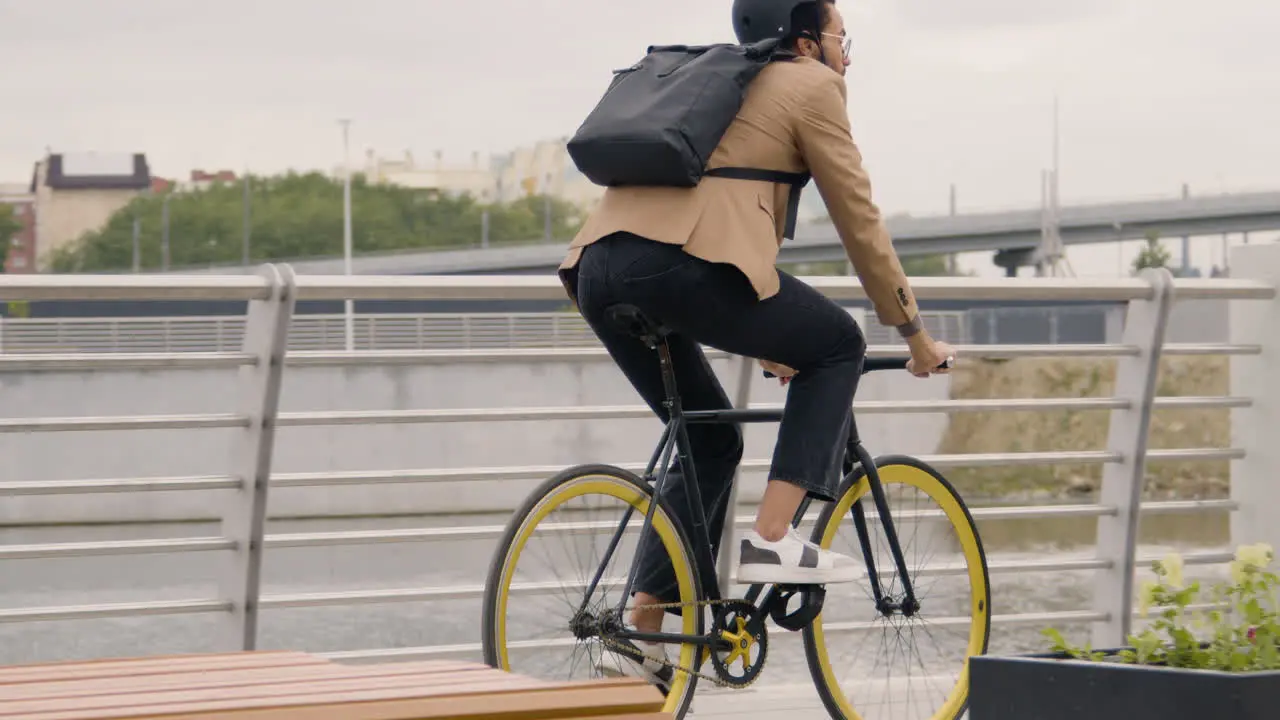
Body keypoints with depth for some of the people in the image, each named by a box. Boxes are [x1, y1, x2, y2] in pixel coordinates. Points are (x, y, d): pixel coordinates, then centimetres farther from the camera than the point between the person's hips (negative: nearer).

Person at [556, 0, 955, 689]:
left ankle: (644, 633, 17)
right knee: (838, 343, 13)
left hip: (597, 266, 8)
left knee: (711, 443, 22)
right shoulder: (811, 85, 11)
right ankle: (772, 539, 2)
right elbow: (859, 220, 12)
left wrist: (766, 331, 50)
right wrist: (915, 334, 21)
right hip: (680, 263, -8)